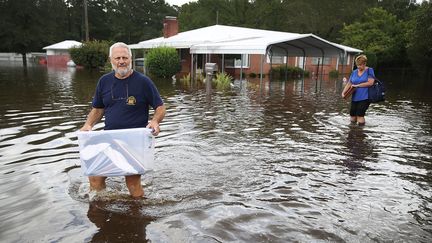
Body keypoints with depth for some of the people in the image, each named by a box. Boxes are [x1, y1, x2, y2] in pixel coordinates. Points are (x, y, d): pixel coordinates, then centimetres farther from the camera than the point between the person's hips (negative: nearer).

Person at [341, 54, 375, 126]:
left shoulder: (369, 70, -2)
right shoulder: (354, 72, 12)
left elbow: (370, 82, -13)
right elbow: (349, 84, 10)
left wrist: (357, 85, -13)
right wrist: (343, 92, -6)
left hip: (364, 98, -5)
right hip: (354, 98, 5)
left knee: (360, 115, -12)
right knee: (352, 116, 7)